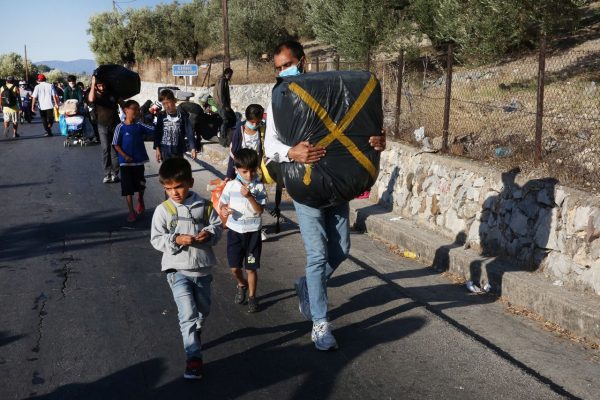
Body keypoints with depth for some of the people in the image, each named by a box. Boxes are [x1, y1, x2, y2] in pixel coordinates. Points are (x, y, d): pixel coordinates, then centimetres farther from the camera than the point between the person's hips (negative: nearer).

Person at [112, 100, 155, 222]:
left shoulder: (140, 126, -1)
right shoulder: (120, 127, -10)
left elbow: (154, 130, -1)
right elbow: (116, 145, -8)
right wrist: (125, 156, -17)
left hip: (139, 160, 3)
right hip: (126, 162, -3)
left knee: (141, 185, 15)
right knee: (128, 187, 1)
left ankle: (140, 202, 43)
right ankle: (131, 211, 11)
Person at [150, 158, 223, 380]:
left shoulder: (203, 205, -2)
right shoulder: (163, 210, -6)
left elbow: (217, 225, 5)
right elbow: (156, 239, -6)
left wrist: (209, 233, -17)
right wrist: (176, 240, -22)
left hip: (202, 268, 3)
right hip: (178, 270, -3)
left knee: (203, 310, 20)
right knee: (188, 314, -12)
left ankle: (193, 334, 50)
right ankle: (194, 357, -4)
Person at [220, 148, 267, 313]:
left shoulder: (259, 187, -9)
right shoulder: (231, 185, -4)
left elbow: (260, 210, -14)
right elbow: (222, 202, 6)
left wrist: (249, 196, -28)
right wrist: (223, 209, -17)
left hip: (252, 232, -2)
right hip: (234, 231, 2)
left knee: (251, 268, 5)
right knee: (234, 267, 7)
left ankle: (252, 296, 23)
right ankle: (242, 285, 39)